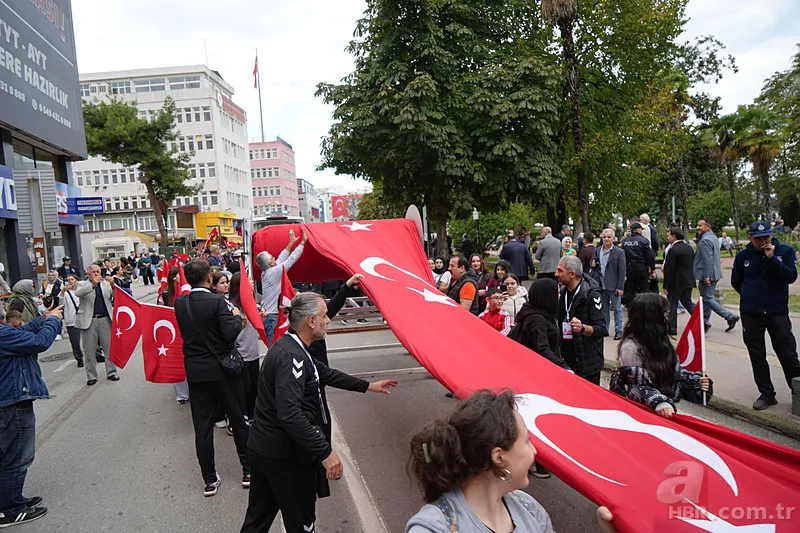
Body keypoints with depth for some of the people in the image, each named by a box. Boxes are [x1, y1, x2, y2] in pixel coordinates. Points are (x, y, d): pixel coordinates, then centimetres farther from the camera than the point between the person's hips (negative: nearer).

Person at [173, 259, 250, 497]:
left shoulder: (180, 304, 0)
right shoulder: (217, 301, -16)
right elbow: (231, 334, -23)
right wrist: (236, 316, -4)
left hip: (195, 373, 4)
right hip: (221, 370, -4)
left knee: (202, 428, 9)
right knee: (238, 420, 13)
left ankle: (209, 480, 18)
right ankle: (248, 470, 22)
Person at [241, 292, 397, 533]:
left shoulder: (291, 347, 8)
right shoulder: (290, 355, -26)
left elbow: (325, 373, 20)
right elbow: (289, 414, -34)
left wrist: (367, 386, 25)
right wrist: (325, 452, -32)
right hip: (284, 454, -10)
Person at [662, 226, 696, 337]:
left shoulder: (673, 250, -18)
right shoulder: (689, 248, 8)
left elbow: (668, 270, -18)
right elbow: (692, 264, 15)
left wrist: (665, 286, -13)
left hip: (676, 282, -8)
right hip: (689, 281, 8)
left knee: (672, 305, 3)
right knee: (687, 302, 19)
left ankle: (672, 329, 7)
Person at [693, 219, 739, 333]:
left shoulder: (705, 240, -19)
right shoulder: (713, 237, 14)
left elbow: (707, 259, -23)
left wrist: (706, 277, -22)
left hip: (707, 275, -10)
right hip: (714, 273, 10)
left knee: (708, 299, -3)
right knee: (706, 298, 15)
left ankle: (730, 317, -5)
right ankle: (705, 323, 22)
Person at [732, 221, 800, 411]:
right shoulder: (743, 256, 2)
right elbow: (736, 281, 14)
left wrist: (772, 258, -21)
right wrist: (751, 296, 11)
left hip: (778, 312, -2)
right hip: (751, 314, 2)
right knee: (757, 356, 7)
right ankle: (767, 394, 18)